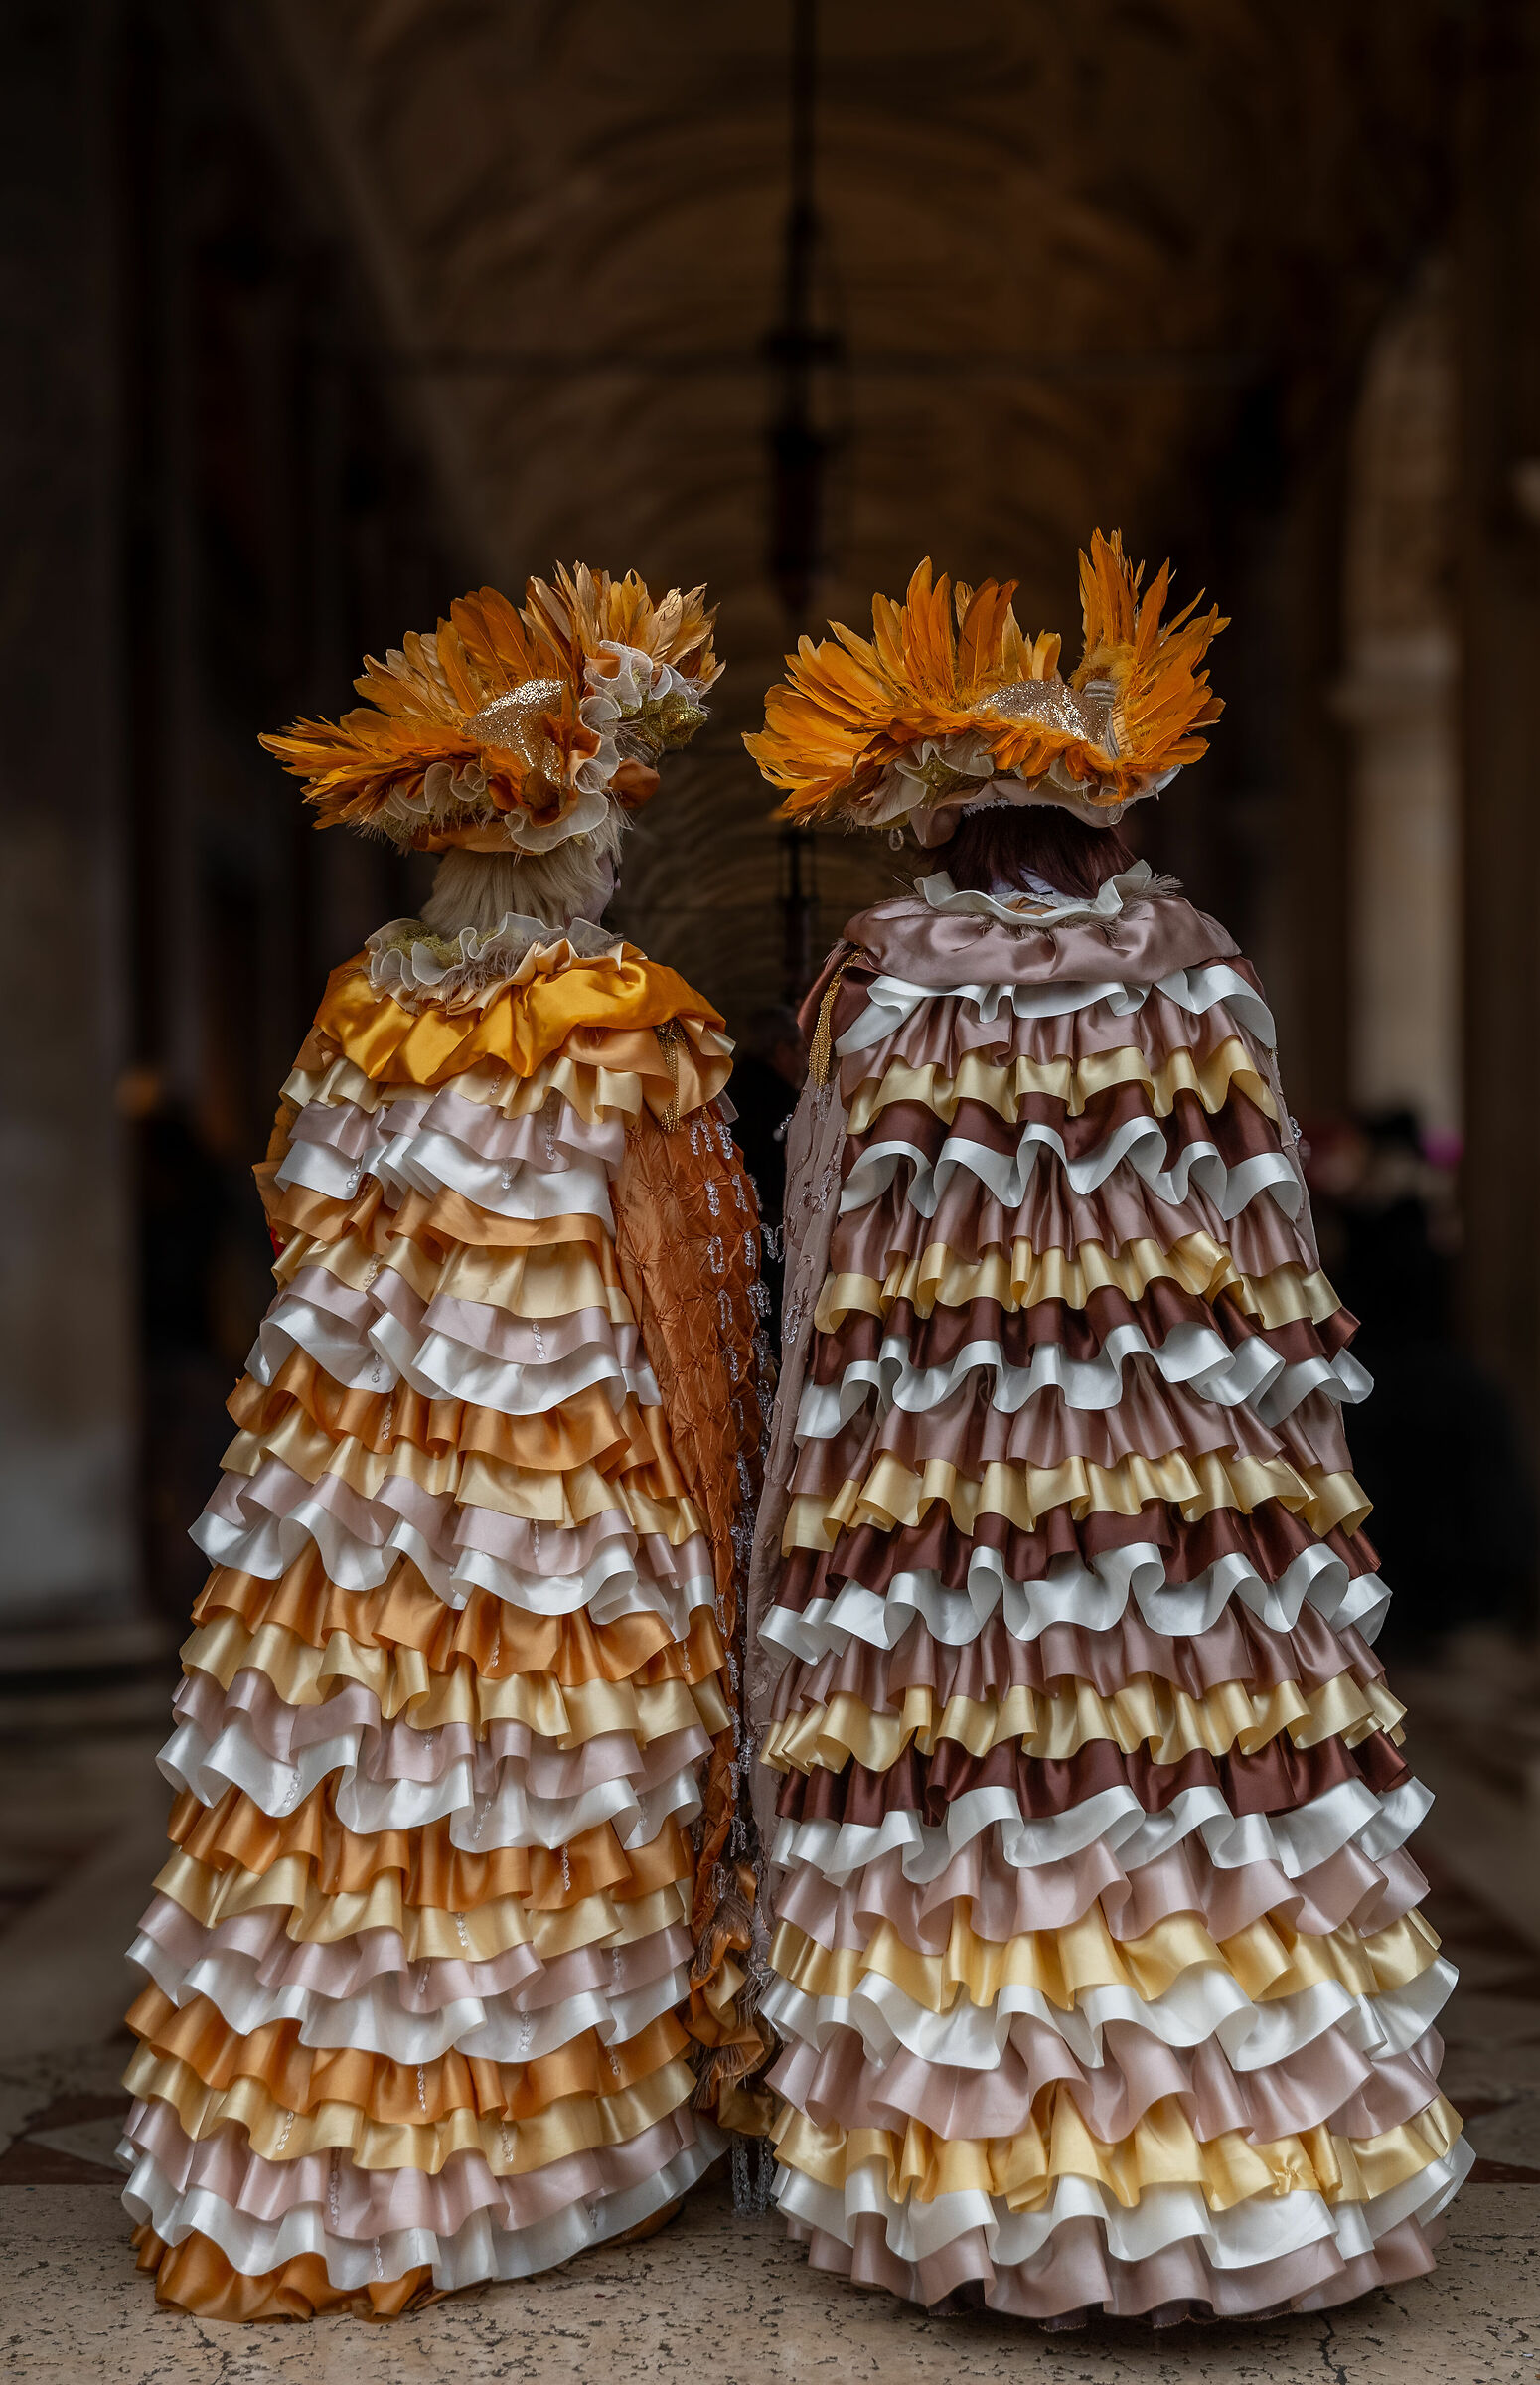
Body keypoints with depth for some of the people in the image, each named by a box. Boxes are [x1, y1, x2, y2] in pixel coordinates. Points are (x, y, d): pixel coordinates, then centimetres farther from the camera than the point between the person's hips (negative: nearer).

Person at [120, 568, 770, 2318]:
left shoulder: (359, 1009, 5)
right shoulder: (628, 1033, -10)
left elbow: (305, 1239, 11)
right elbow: (670, 1288, -9)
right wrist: (710, 1515, -2)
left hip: (356, 1468, 5)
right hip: (563, 1479, -5)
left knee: (343, 1811, 9)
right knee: (541, 1813, 7)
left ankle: (305, 2155, 19)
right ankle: (549, 2138, 20)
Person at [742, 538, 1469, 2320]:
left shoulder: (875, 990, -1)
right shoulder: (1194, 983, 1)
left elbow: (831, 1287, 2)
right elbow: (1268, 1264, 3)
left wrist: (822, 1508, 11)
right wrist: (1295, 1472, 12)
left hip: (930, 1495, 0)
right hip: (1176, 1491, 1)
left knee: (964, 1790, 4)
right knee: (1193, 1779, 5)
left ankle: (973, 2162, 13)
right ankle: (1244, 2150, 14)